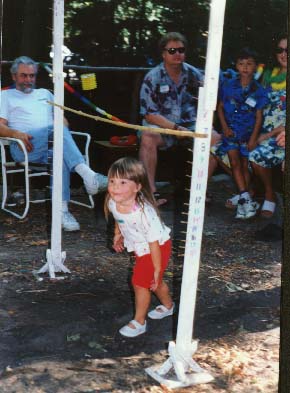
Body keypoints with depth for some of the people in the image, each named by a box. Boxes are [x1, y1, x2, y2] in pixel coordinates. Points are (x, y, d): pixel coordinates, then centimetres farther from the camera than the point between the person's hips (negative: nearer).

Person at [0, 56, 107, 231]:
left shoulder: (45, 93, 36)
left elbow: (62, 119, 27)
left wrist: (62, 127, 1)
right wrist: (16, 133, -14)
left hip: (50, 144, 3)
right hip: (24, 148, -3)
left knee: (61, 155, -37)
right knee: (56, 128, -36)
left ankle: (63, 210, -45)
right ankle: (87, 174, -52)